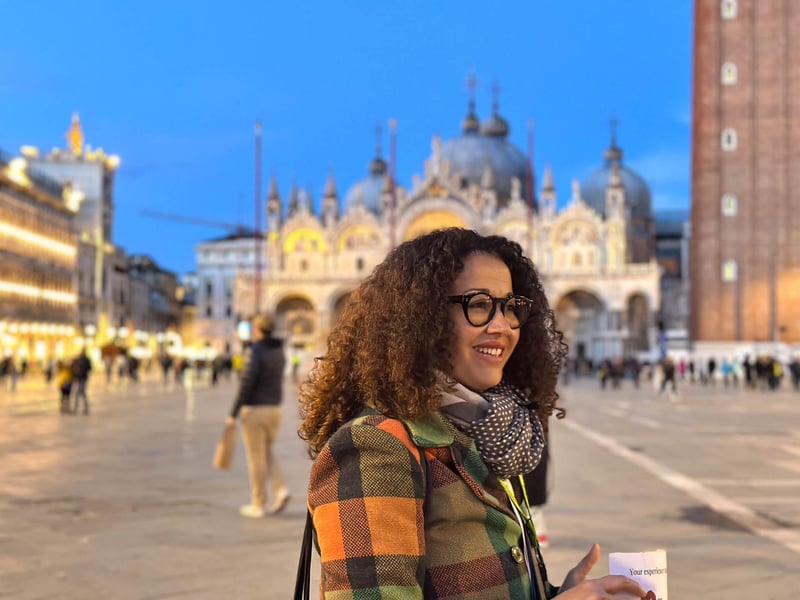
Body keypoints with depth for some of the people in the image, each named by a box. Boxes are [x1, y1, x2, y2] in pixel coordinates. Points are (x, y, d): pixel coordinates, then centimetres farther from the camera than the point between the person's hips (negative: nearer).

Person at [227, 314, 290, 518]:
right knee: (267, 454, 19)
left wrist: (233, 413, -14)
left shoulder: (257, 353, -15)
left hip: (254, 410, -7)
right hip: (274, 409, 7)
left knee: (256, 458, 2)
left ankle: (258, 505, 8)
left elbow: (246, 385, -18)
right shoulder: (279, 352, 9)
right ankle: (280, 490, 1)